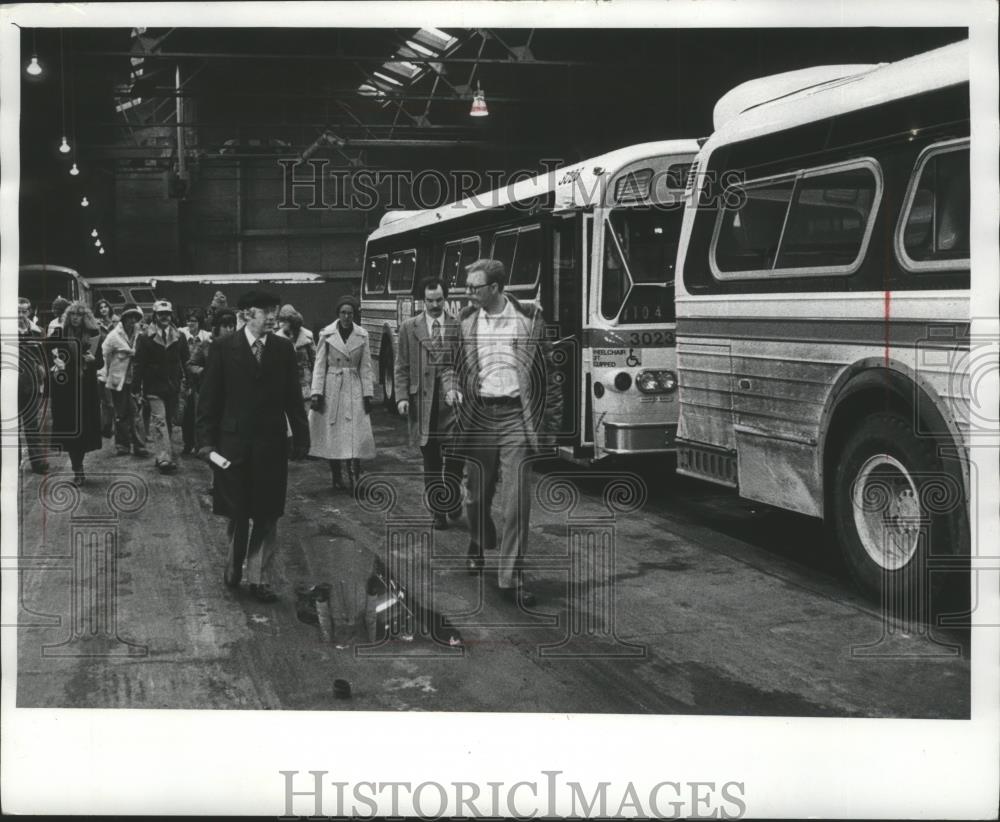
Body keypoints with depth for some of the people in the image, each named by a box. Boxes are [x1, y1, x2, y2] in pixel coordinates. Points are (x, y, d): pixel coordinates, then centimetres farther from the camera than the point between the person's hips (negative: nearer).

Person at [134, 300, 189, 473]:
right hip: (154, 387, -3)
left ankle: (163, 457, 20)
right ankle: (164, 458, -18)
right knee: (159, 421, -12)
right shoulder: (146, 338, -1)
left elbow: (185, 362, 10)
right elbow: (139, 364, -2)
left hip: (173, 387, 3)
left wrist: (185, 384, 2)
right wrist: (137, 387, -7)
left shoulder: (179, 338, 7)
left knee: (169, 422, 10)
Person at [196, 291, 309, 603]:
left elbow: (293, 398, 5)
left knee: (267, 515, 5)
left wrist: (301, 438, 2)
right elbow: (209, 397, -2)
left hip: (271, 445, 2)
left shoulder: (283, 349, 3)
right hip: (234, 443, -2)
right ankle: (233, 566, 30)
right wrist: (207, 439, -7)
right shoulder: (223, 348, -3)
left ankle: (259, 578, 14)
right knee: (237, 512, 8)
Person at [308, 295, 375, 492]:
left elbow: (366, 367, 6)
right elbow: (319, 365, 0)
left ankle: (354, 479, -8)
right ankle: (336, 479, 12)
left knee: (356, 436, -8)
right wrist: (317, 393, -6)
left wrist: (368, 394, 1)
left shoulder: (362, 336, 4)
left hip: (354, 390, 1)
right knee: (332, 435, 2)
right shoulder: (326, 334, -1)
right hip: (331, 390, -1)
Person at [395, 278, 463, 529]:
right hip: (423, 400, 1)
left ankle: (453, 498, 18)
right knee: (430, 460, 6)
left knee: (454, 454, -8)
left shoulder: (459, 326, 5)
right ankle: (437, 511, 15)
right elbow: (402, 367, 6)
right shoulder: (409, 327, 7)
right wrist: (402, 397, -4)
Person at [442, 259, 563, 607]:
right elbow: (450, 362, 15)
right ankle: (477, 545, 42)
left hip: (516, 416, -2)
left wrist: (553, 414, 2)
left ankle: (510, 577, -3)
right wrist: (451, 388, -7)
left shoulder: (529, 317, -1)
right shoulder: (464, 321, 4)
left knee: (517, 498, -8)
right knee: (478, 493, 12)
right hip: (478, 415, 2)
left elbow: (547, 367, 4)